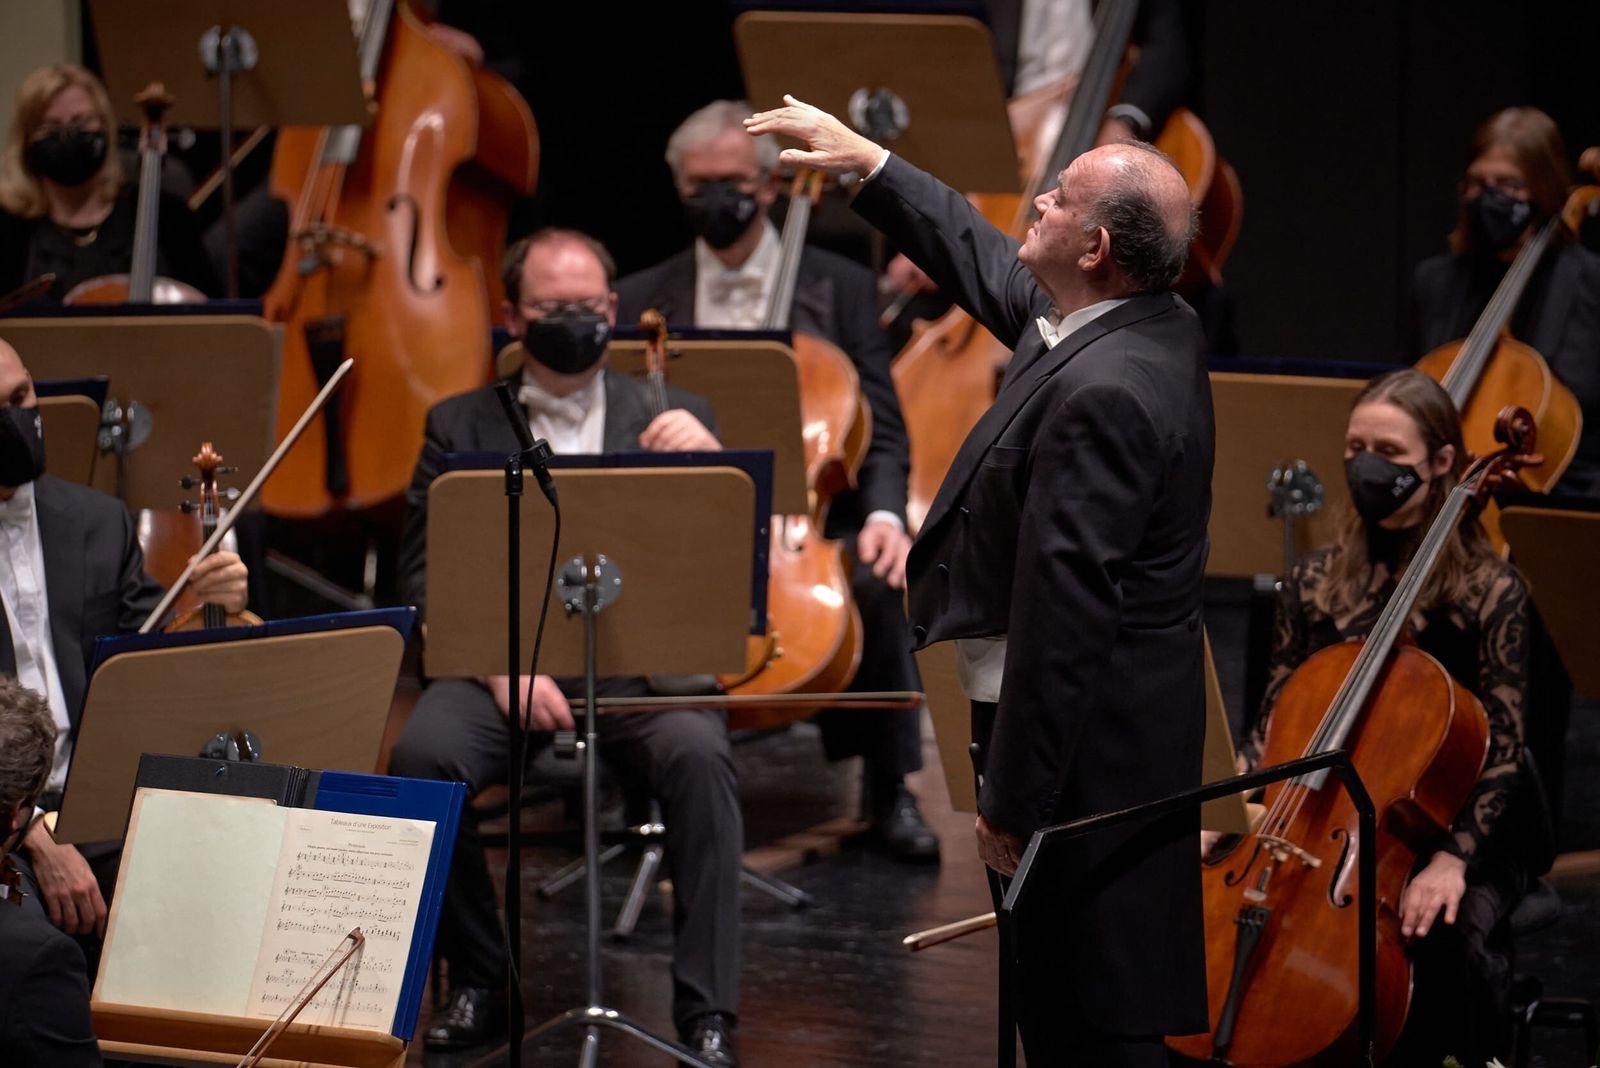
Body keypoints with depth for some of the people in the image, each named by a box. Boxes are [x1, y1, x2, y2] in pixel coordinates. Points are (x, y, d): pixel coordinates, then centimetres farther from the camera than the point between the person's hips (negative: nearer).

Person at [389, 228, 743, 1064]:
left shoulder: (669, 418, 13)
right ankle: (478, 980, -9)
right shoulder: (459, 427, 13)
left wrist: (711, 463, -17)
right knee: (421, 753, -29)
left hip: (640, 660, 0)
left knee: (699, 757, -32)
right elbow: (425, 575, 5)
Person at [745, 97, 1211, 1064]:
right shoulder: (1154, 328, 6)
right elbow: (988, 267, 25)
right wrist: (871, 164, 30)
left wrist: (1011, 797, -21)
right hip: (1134, 724, 11)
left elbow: (1063, 611, -26)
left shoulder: (1100, 393, -26)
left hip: (1088, 755, -11)